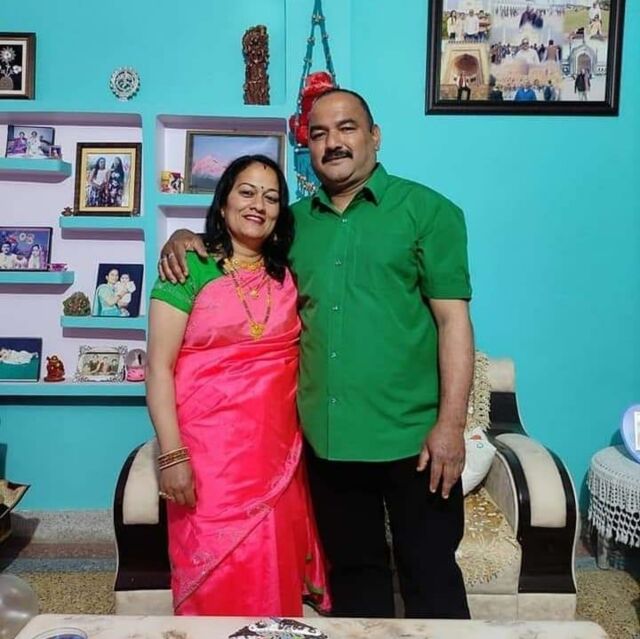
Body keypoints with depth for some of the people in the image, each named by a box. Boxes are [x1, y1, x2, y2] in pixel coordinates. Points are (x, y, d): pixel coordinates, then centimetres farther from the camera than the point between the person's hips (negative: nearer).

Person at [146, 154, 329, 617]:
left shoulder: (287, 275, 10)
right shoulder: (191, 269, -4)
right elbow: (159, 367, -7)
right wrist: (172, 454, -13)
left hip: (277, 449, 4)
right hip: (208, 449, -4)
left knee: (272, 571, 10)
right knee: (217, 577, 3)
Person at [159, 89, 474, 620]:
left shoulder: (427, 210, -3)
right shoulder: (295, 221, 10)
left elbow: (453, 320, -8)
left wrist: (451, 424, -15)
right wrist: (186, 238, 6)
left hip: (412, 436, -4)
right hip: (326, 437, 4)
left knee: (430, 574, 10)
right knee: (353, 570, 19)